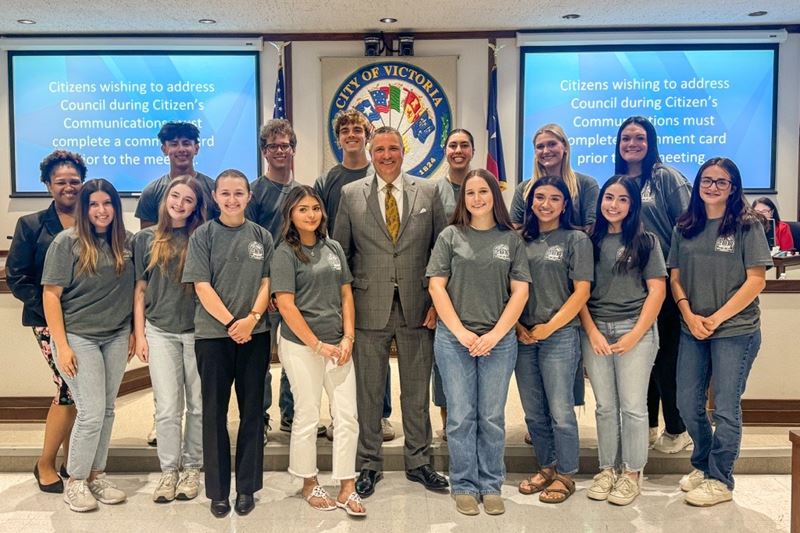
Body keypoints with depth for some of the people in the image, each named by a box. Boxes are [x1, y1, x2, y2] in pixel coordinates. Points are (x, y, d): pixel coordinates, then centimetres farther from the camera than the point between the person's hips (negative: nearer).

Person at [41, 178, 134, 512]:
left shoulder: (127, 242, 3)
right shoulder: (67, 242, -9)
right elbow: (50, 295, -10)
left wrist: (133, 332, 8)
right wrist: (61, 345, -13)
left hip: (116, 338, 4)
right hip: (78, 337, -4)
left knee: (106, 411, 10)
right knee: (91, 412, -5)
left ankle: (96, 476, 26)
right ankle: (75, 483, 14)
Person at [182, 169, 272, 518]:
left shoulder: (262, 236, 7)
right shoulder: (202, 236, 1)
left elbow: (267, 281, 4)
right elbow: (202, 286, -5)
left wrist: (252, 318, -11)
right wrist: (231, 323, -13)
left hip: (255, 334, 2)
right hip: (213, 334, -1)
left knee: (252, 410, 6)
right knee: (214, 412, 5)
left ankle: (247, 487, 19)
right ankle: (218, 490, 17)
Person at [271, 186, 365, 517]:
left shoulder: (333, 248, 9)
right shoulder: (285, 253, -5)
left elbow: (346, 295, 11)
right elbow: (286, 306, -11)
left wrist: (348, 338, -1)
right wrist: (318, 345, -13)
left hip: (338, 344, 5)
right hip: (302, 346, -4)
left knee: (347, 416, 3)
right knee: (307, 417, 7)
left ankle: (346, 488, 15)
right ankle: (309, 484, 26)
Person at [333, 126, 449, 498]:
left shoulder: (427, 193, 5)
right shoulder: (351, 194, 4)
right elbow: (340, 252, 6)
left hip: (417, 307, 1)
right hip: (369, 308, 0)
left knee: (417, 390, 11)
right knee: (368, 390, 9)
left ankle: (418, 462, 27)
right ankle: (369, 464, 24)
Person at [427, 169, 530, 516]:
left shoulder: (511, 239, 6)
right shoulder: (450, 236, 3)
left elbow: (520, 292, 2)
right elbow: (436, 286, -1)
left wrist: (494, 335, -7)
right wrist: (461, 332, -8)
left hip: (499, 340, 1)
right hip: (454, 338, -1)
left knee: (492, 418, 7)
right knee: (461, 417, 4)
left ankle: (491, 486, 21)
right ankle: (464, 486, 18)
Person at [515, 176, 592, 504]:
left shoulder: (576, 240, -2)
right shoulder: (521, 240, 9)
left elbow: (581, 291, -7)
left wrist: (549, 327, -11)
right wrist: (516, 325, -3)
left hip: (560, 335, -4)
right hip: (523, 337, 4)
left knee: (560, 411, 0)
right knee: (533, 412, 12)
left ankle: (566, 475, 17)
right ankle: (546, 468, 29)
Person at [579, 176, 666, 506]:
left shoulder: (645, 241, 2)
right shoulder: (589, 241, 7)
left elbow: (657, 290, -3)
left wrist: (636, 334, -9)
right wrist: (592, 331, -6)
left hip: (634, 330, -2)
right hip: (595, 330, 2)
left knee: (632, 405, 1)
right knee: (605, 406, 9)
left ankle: (632, 473, 15)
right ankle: (608, 468, 21)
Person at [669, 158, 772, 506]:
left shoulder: (748, 226, -5)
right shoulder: (685, 228, 7)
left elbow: (755, 281, -9)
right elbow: (675, 278, 7)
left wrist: (715, 319, -13)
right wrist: (690, 316, -8)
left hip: (735, 330, -4)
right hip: (692, 330, 5)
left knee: (725, 408, 3)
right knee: (687, 404, 11)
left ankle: (720, 480, 20)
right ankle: (703, 465, 34)